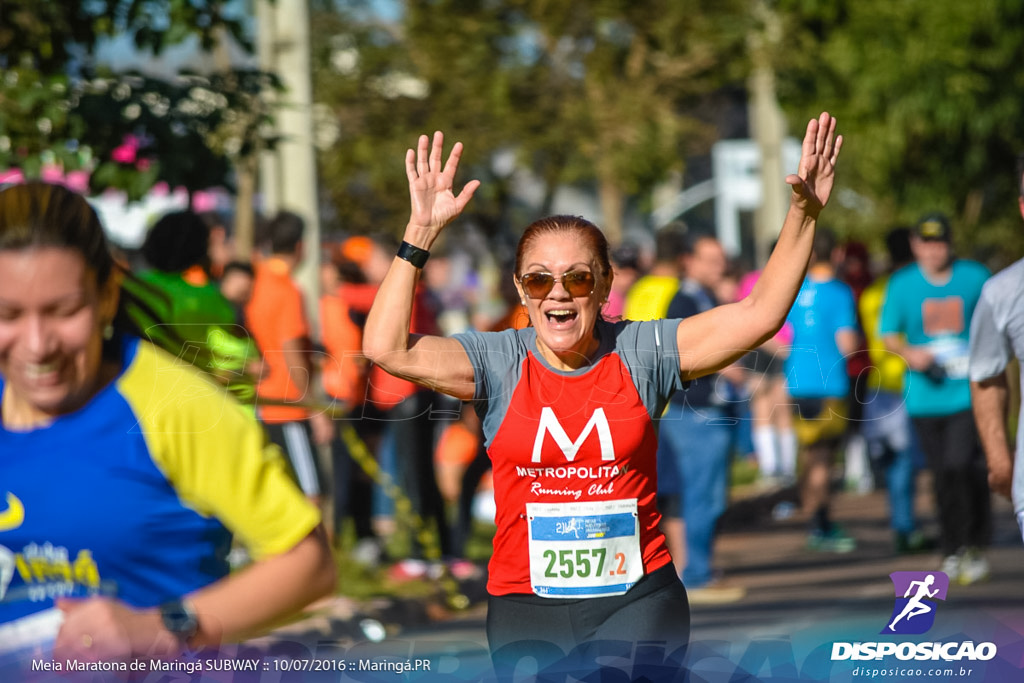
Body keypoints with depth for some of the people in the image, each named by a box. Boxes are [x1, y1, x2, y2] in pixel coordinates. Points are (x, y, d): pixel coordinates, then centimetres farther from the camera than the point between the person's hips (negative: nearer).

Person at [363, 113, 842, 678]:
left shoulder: (642, 352, 1)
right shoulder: (499, 362, 0)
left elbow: (758, 314, -3)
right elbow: (386, 349, -12)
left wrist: (802, 217, -12)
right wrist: (420, 234, -16)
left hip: (637, 601, -1)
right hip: (525, 606, 1)